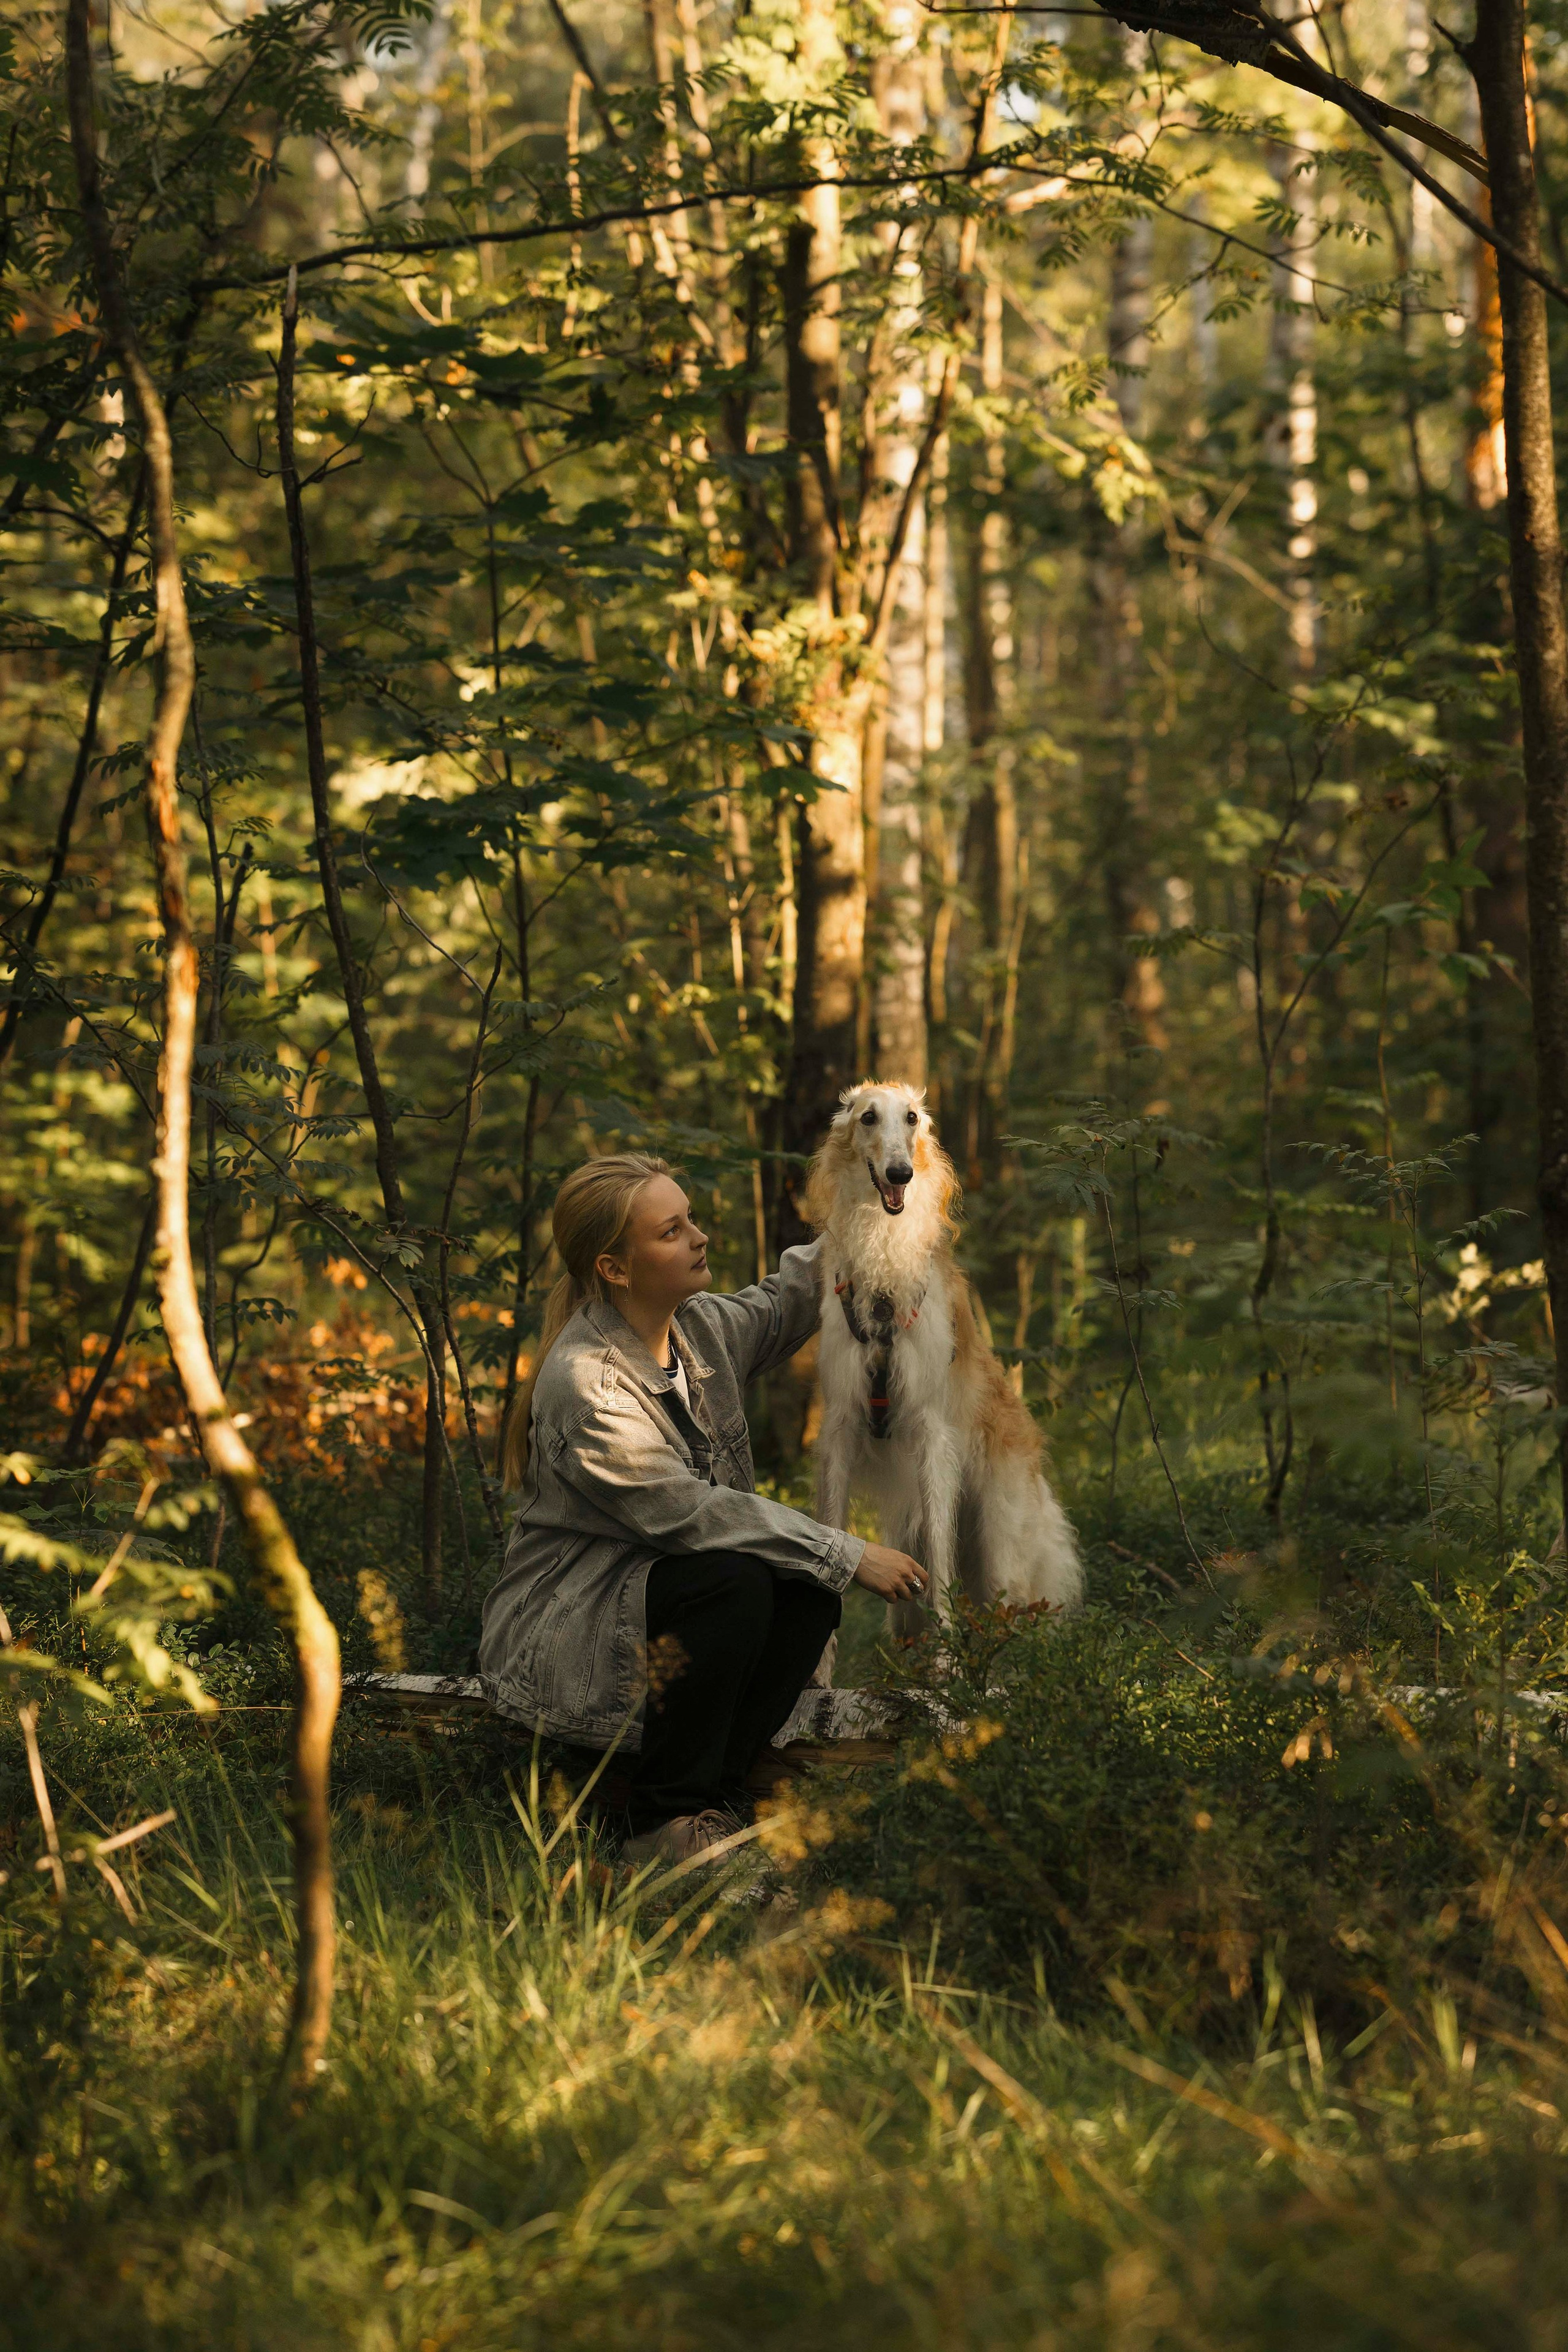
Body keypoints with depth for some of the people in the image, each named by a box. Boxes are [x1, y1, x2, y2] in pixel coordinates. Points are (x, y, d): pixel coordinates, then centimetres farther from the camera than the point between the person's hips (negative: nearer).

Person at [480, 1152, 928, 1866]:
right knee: (734, 1582, -31)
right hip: (556, 1640, -8)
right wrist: (848, 1555, -26)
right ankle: (667, 1820, -17)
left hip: (653, 1605, 8)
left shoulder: (703, 1326, 1)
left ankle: (712, 1789, -5)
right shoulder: (583, 1383, -24)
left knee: (809, 1594, -17)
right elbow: (689, 1512, -28)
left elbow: (786, 1303, 23)